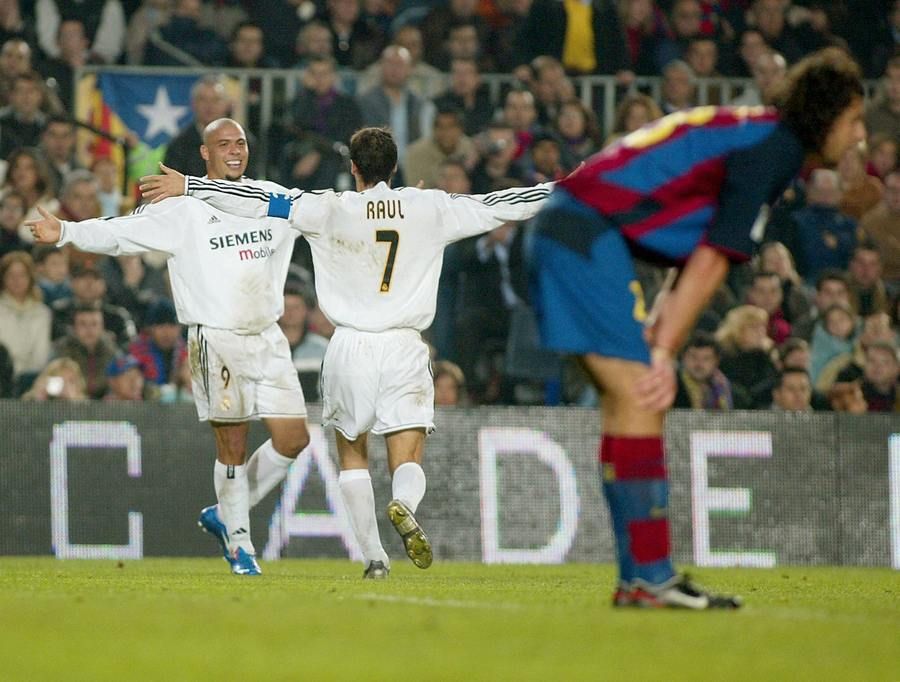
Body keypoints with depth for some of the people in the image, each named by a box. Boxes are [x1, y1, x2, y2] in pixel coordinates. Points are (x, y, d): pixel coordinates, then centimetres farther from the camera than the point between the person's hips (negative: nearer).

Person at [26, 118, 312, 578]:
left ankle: (224, 514, 19)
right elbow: (121, 233, -9)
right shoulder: (184, 209, -3)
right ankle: (238, 541, 12)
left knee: (293, 439, 0)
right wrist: (67, 233, -23)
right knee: (232, 447, -4)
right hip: (216, 341, -5)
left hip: (267, 338, 5)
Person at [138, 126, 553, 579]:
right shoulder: (430, 208, 2)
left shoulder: (332, 210, -2)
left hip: (350, 347, 0)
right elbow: (498, 206, 9)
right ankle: (404, 506, -34)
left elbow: (261, 202, -2)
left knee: (351, 452, 18)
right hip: (404, 348, 0)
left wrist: (187, 186, 4)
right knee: (408, 462, 2)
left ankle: (373, 556, 11)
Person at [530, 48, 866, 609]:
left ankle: (641, 577, 9)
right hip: (588, 231, -10)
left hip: (570, 225, 10)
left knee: (635, 403, 9)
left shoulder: (765, 138, 19)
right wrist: (664, 353, -14)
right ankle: (648, 578, -13)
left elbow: (701, 261, 15)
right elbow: (712, 262, -14)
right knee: (639, 400, -12)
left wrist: (662, 349, 6)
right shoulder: (774, 147, -11)